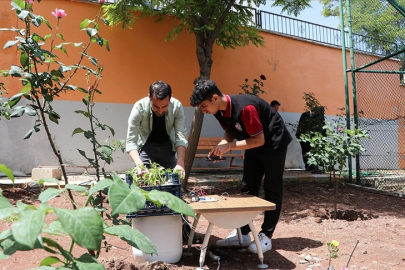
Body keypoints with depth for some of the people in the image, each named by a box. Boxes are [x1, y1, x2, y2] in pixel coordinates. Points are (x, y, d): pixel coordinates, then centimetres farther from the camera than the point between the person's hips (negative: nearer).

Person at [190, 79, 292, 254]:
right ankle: (243, 234, 13)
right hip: (254, 144, 8)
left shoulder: (244, 107, -34)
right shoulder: (220, 111, -8)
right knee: (248, 189, 7)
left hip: (273, 142, -8)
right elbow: (230, 132, 6)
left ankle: (266, 236, 3)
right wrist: (220, 147, -14)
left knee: (271, 190, -3)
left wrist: (229, 146, -27)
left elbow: (259, 140, -28)